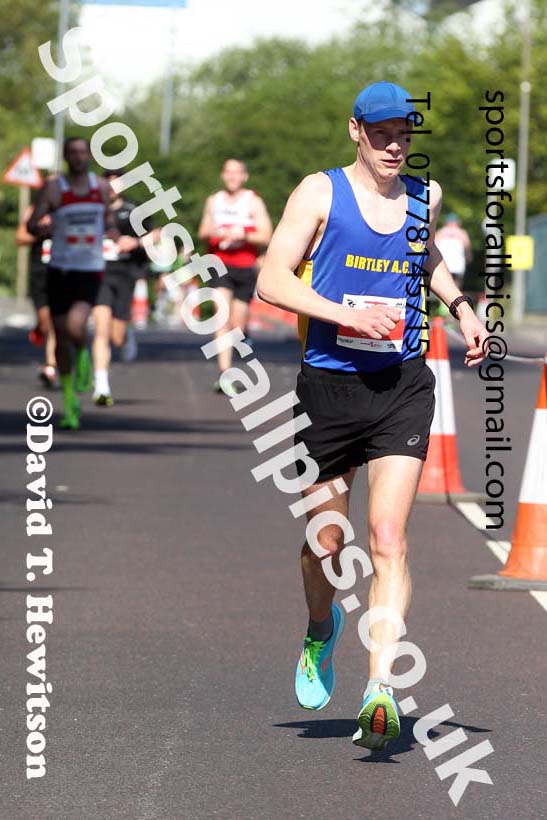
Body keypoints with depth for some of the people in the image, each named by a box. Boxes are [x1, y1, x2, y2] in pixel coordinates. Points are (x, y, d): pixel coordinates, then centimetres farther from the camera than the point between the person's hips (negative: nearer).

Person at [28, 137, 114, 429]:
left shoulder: (102, 187, 6)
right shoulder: (53, 188, -3)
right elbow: (32, 223, -6)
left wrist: (112, 230, 1)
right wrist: (36, 228, -29)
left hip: (90, 270, 0)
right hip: (60, 270, 0)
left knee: (75, 327, -24)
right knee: (61, 336, 4)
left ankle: (83, 356, 12)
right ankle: (69, 402, 19)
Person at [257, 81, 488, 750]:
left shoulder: (424, 198, 10)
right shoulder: (320, 193, -3)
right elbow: (272, 280, -10)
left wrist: (463, 310, 17)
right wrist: (349, 315, -21)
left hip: (402, 387, 1)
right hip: (329, 386, -1)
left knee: (388, 538, -13)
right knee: (325, 544, 9)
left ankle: (380, 689, -20)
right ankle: (322, 631, 42)